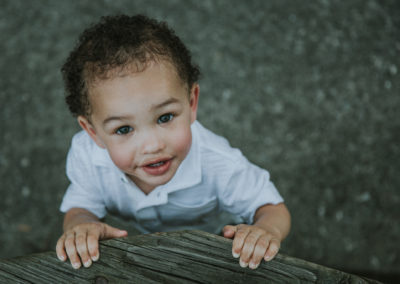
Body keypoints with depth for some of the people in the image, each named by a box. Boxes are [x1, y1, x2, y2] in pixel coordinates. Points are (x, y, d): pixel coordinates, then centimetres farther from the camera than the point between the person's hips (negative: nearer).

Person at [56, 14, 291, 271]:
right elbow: (80, 206, -21)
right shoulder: (87, 156, -39)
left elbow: (274, 209, -31)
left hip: (215, 232, -2)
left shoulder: (218, 164, -46)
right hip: (144, 235, 2)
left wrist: (265, 230, -58)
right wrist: (79, 225, -48)